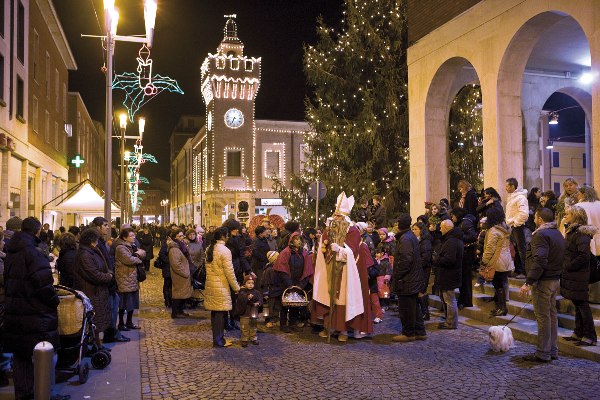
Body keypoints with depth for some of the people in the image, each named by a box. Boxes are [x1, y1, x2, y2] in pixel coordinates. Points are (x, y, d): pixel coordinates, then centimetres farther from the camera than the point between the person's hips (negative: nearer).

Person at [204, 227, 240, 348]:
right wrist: (236, 287, -6)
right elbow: (229, 272, -15)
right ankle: (219, 341, 7)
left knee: (214, 312, 14)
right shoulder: (225, 251, -16)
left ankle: (217, 337, 23)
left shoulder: (209, 249, 7)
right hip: (221, 286, -8)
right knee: (221, 313, 0)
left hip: (210, 284, 8)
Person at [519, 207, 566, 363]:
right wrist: (557, 277, 20)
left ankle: (543, 354, 1)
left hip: (543, 281, -10)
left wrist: (529, 282, -25)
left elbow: (539, 261, -26)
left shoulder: (541, 235, -17)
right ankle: (552, 351, 23)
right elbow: (561, 259, 18)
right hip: (555, 280, 10)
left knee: (543, 317, -4)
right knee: (552, 315, 15)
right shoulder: (558, 234, 15)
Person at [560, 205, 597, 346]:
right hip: (571, 275, 10)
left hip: (578, 276, -10)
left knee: (582, 304, -3)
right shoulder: (572, 231, 13)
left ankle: (590, 337, 5)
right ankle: (579, 333, 24)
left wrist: (568, 267, -16)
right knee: (577, 304, 15)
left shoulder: (581, 233, -18)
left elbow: (584, 256, -24)